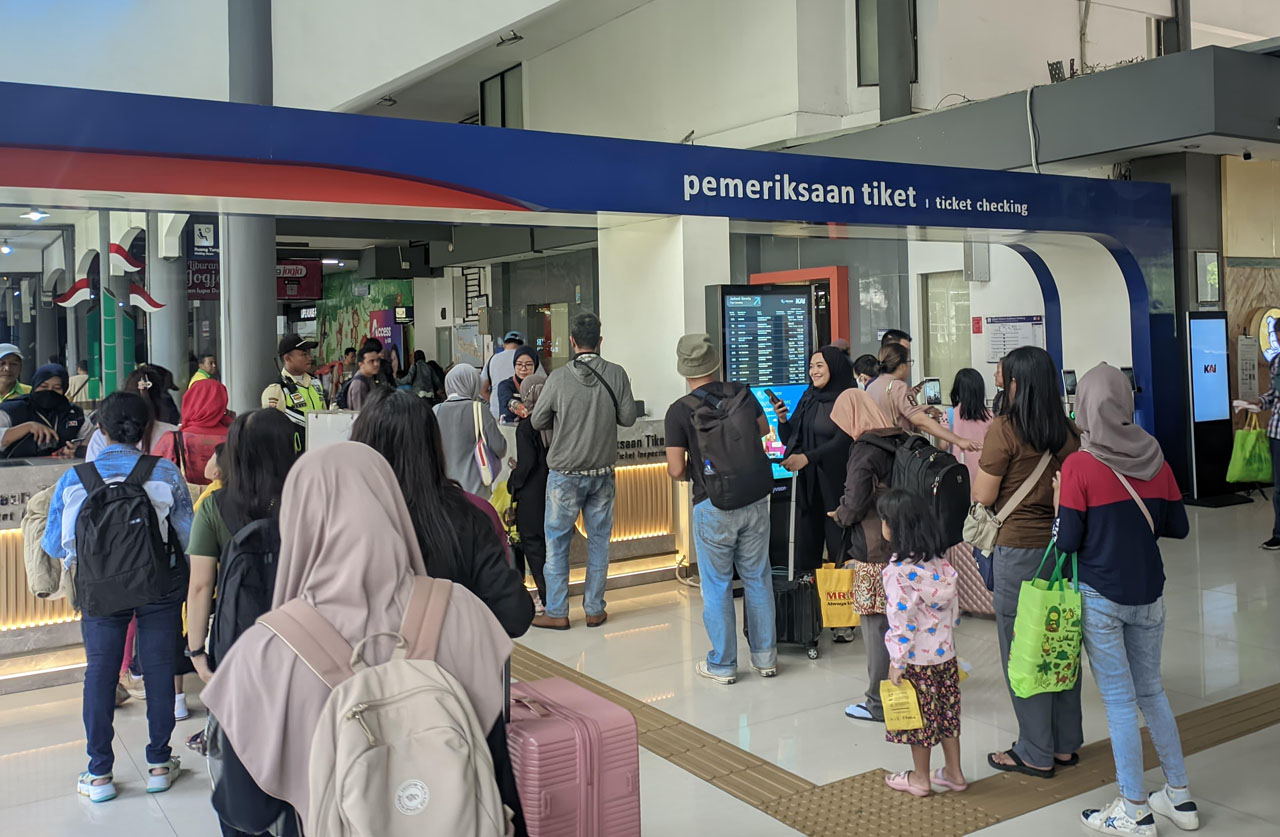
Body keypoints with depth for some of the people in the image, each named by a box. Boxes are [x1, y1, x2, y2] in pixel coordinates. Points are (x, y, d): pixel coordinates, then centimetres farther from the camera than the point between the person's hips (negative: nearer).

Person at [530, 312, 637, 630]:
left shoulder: (559, 378, -13)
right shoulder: (617, 374, -7)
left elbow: (537, 421, -3)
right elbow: (628, 417, -1)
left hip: (565, 474, -2)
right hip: (603, 472, 3)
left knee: (557, 542, 8)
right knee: (599, 541, 12)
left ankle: (557, 613, 13)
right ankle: (594, 610, 19)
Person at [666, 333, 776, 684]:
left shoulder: (679, 411, -12)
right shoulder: (740, 392, 0)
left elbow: (676, 470, -11)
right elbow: (763, 428, 19)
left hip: (714, 507, -4)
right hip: (755, 499, 4)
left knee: (717, 585, 8)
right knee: (758, 578, 15)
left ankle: (722, 664, 16)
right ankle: (765, 656, 24)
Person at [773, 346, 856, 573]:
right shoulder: (808, 398, 11)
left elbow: (842, 441, -16)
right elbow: (789, 439, 14)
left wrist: (807, 457, -24)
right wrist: (782, 420, -5)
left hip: (836, 480, -5)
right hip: (807, 480, 6)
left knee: (837, 539, -1)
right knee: (806, 540, 4)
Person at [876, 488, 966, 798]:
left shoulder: (898, 570, -22)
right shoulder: (940, 562, -1)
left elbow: (902, 621, -21)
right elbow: (954, 607, 7)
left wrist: (896, 662, -13)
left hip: (916, 658, -7)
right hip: (945, 652, 7)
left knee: (919, 716, 8)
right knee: (946, 711, 17)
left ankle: (920, 778, 23)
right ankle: (954, 772, 29)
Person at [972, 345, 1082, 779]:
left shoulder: (1005, 429, -14)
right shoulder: (1069, 431, 2)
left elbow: (982, 497, -10)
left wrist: (984, 461, 6)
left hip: (1019, 550, -6)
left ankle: (1036, 753, 14)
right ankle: (1065, 743, 27)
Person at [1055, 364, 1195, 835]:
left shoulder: (1079, 466, -15)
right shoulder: (1154, 460, -1)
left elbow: (1068, 541, -14)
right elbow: (1178, 526, 7)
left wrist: (1059, 504, 3)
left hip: (1101, 598, -5)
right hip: (1149, 595, 5)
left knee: (1119, 701, 4)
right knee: (1151, 691, 19)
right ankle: (1179, 797, 27)